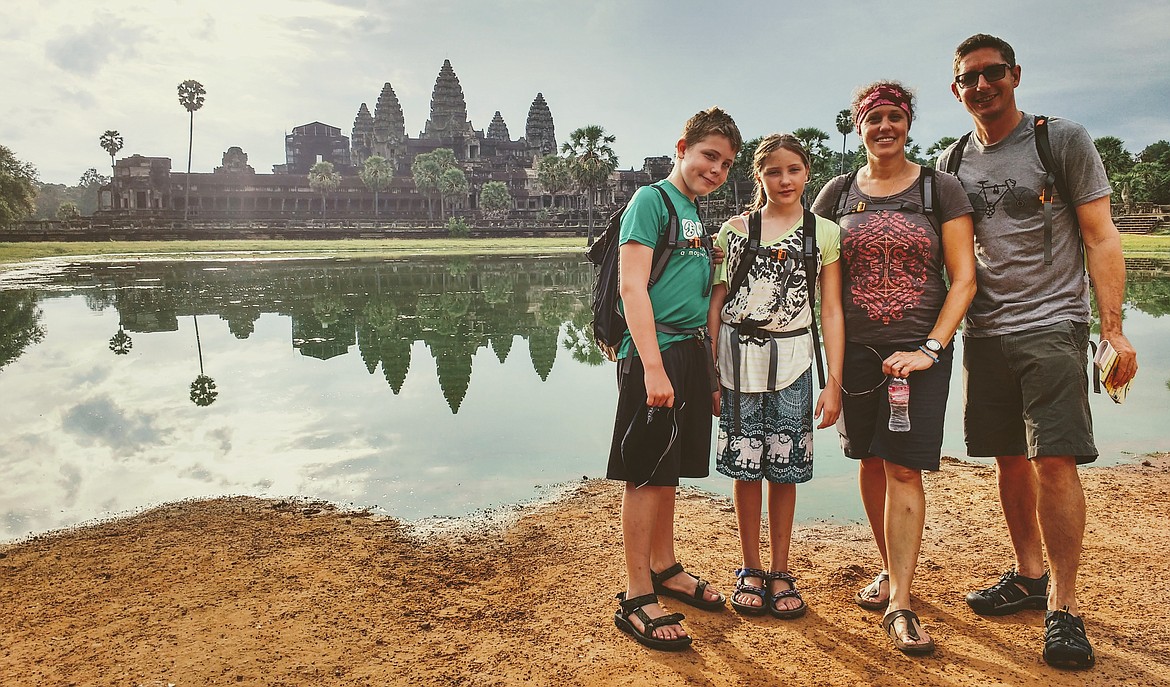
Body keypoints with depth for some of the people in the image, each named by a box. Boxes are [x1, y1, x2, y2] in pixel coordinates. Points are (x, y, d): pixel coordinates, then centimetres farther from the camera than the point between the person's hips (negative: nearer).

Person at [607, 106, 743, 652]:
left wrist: (712, 374, 20)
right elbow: (632, 286, -16)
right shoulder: (651, 200, -6)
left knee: (669, 471, 17)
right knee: (645, 475, -3)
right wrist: (653, 367, -22)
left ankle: (664, 568, 30)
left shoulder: (699, 217, 19)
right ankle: (637, 597, 5)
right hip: (656, 352, -8)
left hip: (692, 352, 8)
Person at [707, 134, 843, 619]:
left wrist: (833, 383, -3)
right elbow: (716, 305, 5)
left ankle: (780, 573, 20)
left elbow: (831, 311, 3)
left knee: (784, 468, 5)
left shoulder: (825, 232, 5)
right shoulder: (735, 229, 5)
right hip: (738, 355, 0)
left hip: (791, 357, 0)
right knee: (745, 464, 4)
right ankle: (750, 570, 20)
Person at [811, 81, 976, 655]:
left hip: (920, 349, -3)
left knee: (903, 468, -8)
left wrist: (931, 348, -11)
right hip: (855, 349, 3)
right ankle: (891, 570, 29)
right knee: (870, 462, 10)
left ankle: (899, 605, -1)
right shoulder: (838, 193, 7)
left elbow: (963, 278, -3)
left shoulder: (939, 189, 1)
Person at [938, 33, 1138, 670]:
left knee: (1054, 460, -10)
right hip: (984, 332, 4)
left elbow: (1101, 238, -2)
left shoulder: (1064, 140, 1)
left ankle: (1062, 604, 1)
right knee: (1010, 460, 10)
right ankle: (1028, 575, 26)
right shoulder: (951, 162, 12)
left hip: (1052, 326, -4)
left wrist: (1113, 328, -10)